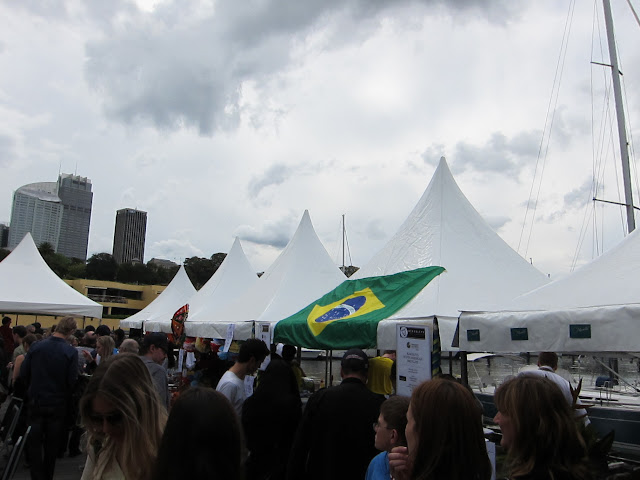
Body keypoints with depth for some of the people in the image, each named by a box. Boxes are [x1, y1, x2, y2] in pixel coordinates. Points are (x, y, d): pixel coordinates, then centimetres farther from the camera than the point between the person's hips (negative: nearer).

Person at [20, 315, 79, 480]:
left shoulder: (35, 346, -10)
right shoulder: (71, 352, -17)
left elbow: (23, 373, -4)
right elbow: (72, 381, -15)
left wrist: (33, 389, 14)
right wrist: (65, 397, 6)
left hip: (36, 401, 1)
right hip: (57, 403, -1)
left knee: (34, 442, 13)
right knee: (52, 444, 15)